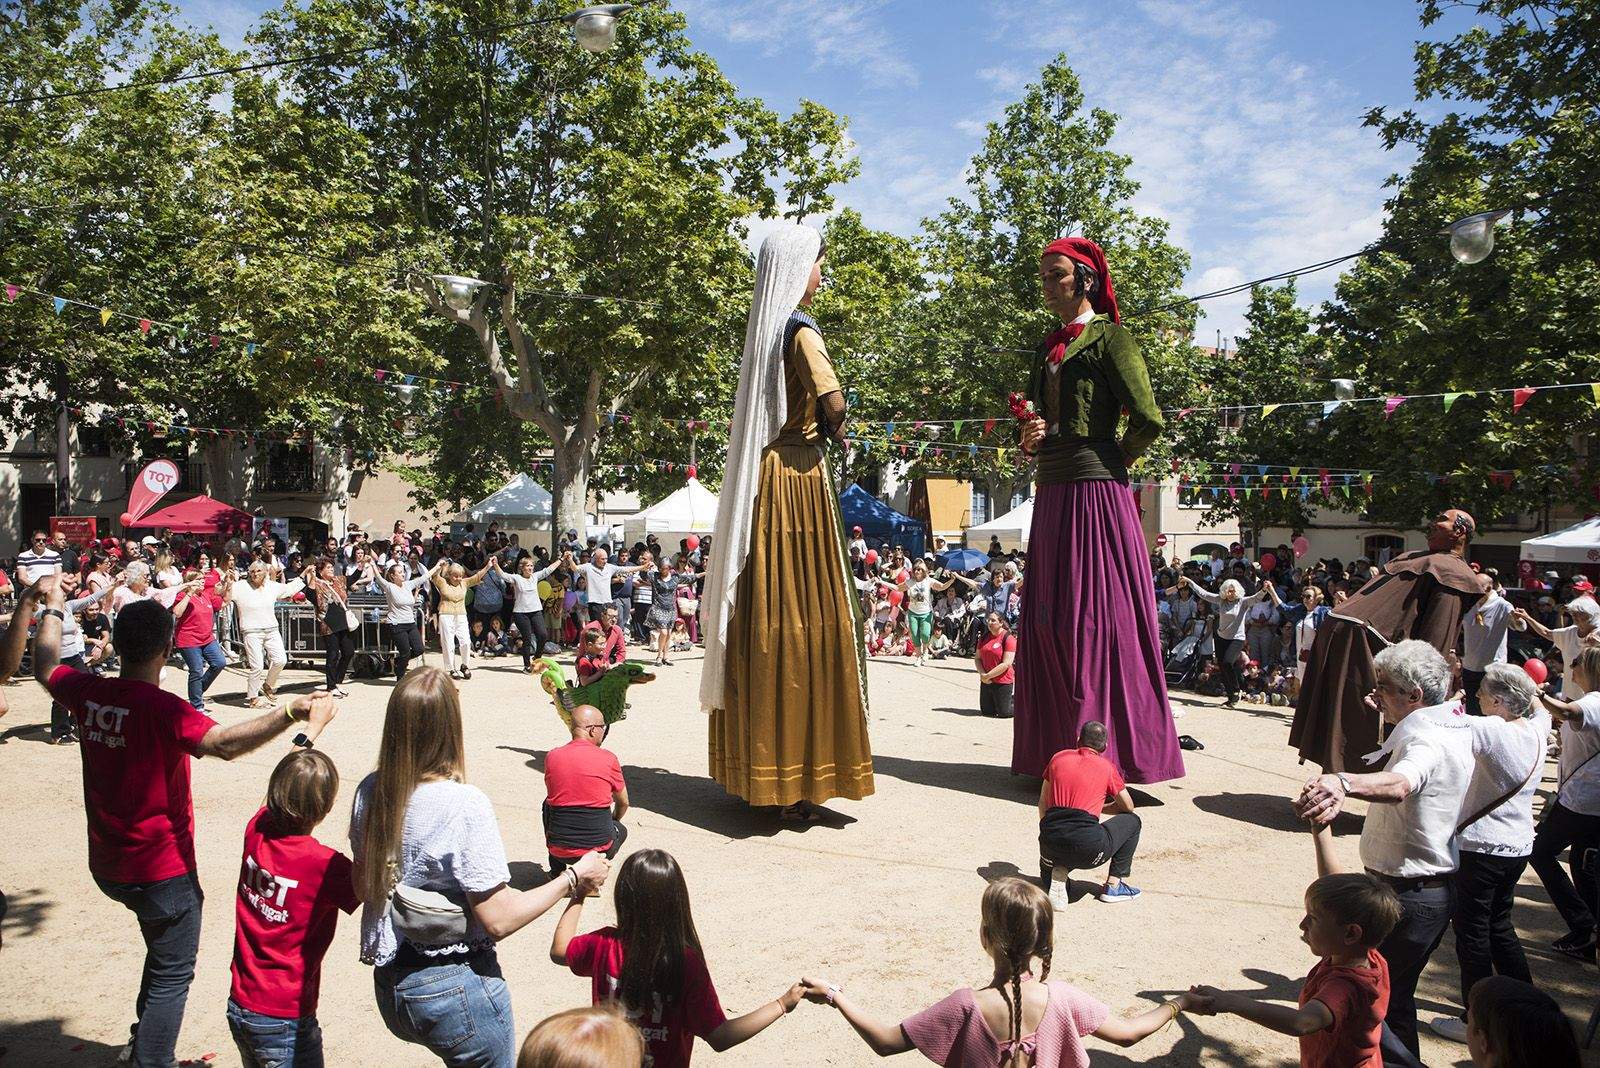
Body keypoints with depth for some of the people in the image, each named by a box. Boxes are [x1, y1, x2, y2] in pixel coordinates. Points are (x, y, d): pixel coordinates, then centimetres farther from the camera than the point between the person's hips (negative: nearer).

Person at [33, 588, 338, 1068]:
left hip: (106, 866, 8)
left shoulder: (88, 693, -6)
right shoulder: (161, 709, -27)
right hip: (162, 870, -8)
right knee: (172, 975, 9)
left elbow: (46, 668, 16)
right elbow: (224, 742, -42)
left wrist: (53, 610, 29)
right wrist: (292, 712, -47)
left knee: (163, 946, 32)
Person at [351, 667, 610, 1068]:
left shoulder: (370, 792, -6)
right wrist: (572, 880, -11)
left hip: (389, 986, 6)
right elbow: (498, 919, -21)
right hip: (456, 987, -6)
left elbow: (362, 889, 8)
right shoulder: (464, 805, -24)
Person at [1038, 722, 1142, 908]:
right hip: (1088, 850, -3)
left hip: (1050, 843, 3)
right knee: (1132, 821, 23)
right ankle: (1114, 885, 19)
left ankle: (1054, 873, 2)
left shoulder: (1059, 758, 14)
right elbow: (1128, 807, 19)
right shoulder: (1106, 767, 6)